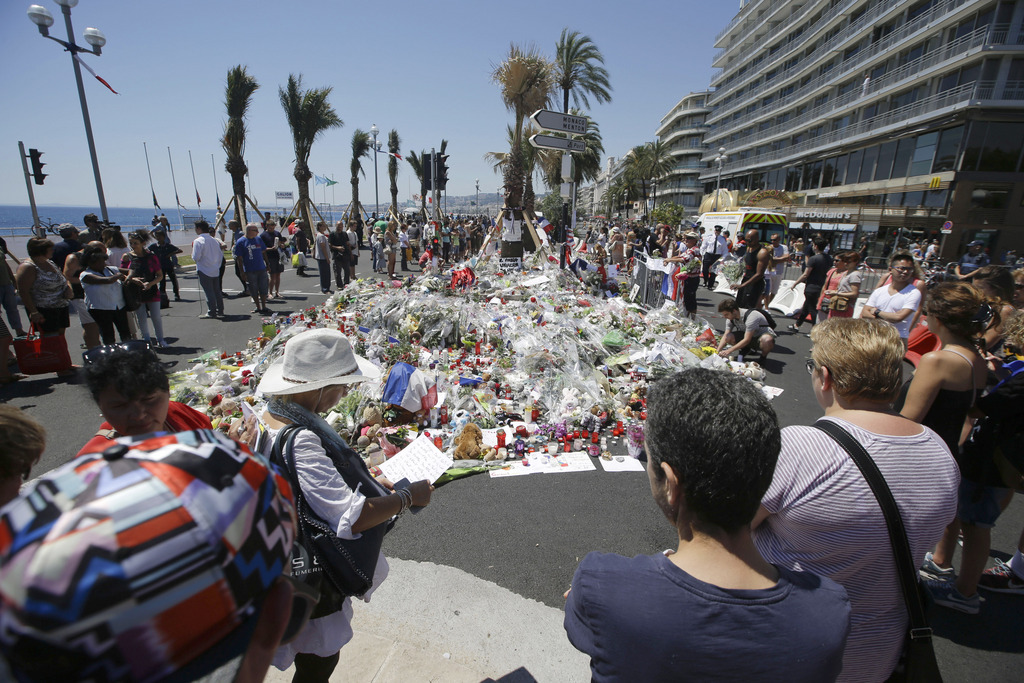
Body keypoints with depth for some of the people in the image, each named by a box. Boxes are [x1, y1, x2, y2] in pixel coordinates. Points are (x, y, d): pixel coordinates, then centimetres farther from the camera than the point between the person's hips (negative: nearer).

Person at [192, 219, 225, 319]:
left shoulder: (198, 241, -13)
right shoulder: (214, 240, 7)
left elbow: (196, 257, -17)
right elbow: (221, 254, 11)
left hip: (204, 270, -6)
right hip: (216, 270, 6)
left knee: (208, 292, -2)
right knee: (217, 291, 13)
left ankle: (211, 312, 1)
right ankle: (220, 310, 19)